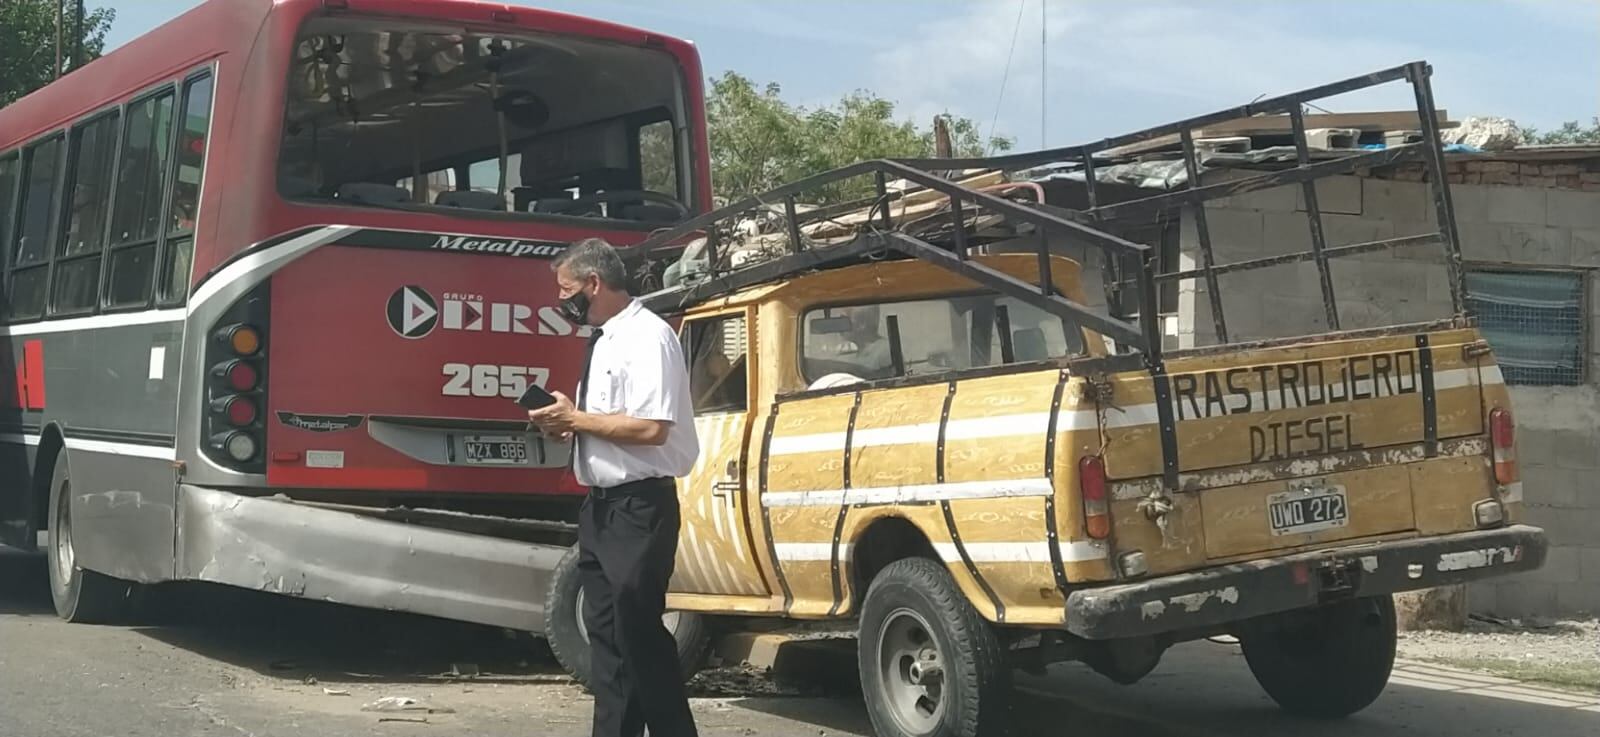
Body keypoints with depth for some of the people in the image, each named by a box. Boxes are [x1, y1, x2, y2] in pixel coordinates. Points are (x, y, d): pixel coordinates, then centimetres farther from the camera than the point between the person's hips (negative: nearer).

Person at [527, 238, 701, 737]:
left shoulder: (648, 337, -14)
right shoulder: (603, 340, 13)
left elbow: (650, 428, -23)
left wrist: (576, 418, -15)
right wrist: (569, 424, 3)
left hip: (639, 507, -9)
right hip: (601, 506, 9)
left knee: (640, 633, -5)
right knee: (606, 633, 12)